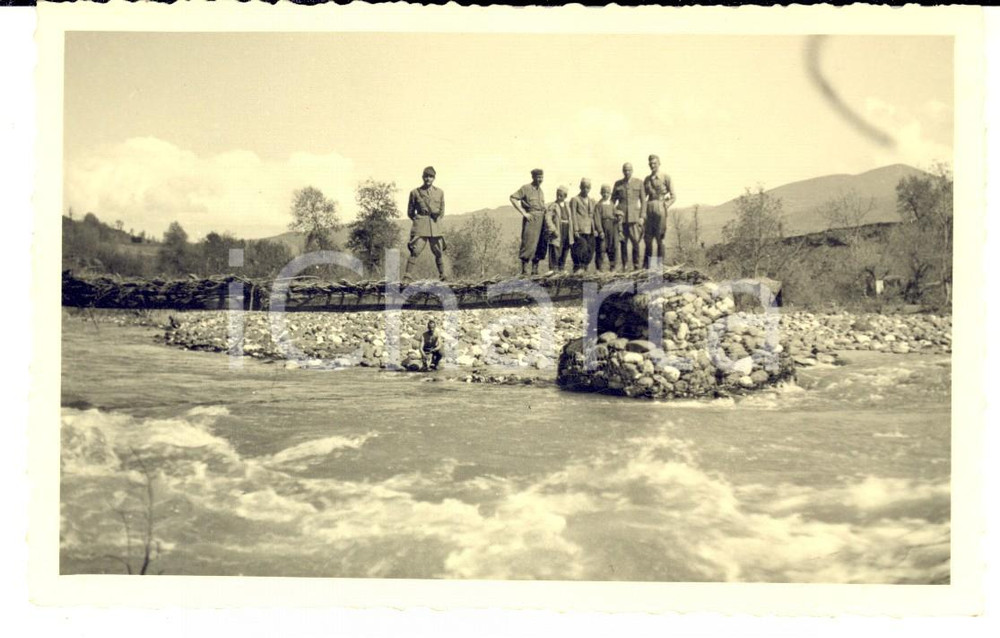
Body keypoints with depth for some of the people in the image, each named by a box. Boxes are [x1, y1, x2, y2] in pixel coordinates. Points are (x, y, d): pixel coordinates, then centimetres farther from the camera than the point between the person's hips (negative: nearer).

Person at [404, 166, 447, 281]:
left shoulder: (440, 192, 14)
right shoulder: (415, 192, 8)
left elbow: (442, 211, 18)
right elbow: (410, 212, 13)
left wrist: (437, 218, 3)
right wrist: (417, 220, 3)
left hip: (435, 226, 3)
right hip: (420, 226, -3)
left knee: (439, 252, 4)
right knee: (415, 250, -14)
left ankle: (442, 275, 16)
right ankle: (407, 273, -13)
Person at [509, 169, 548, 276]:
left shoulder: (541, 191, 20)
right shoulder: (526, 188, -2)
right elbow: (513, 198, -10)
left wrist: (545, 213, 11)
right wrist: (523, 213, -12)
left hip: (541, 219, 7)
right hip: (530, 219, -7)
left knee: (541, 244, 4)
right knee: (528, 244, -9)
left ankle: (535, 269, 10)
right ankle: (524, 269, -4)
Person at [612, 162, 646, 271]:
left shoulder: (639, 182, 8)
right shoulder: (618, 184, 12)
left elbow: (643, 200, 7)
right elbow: (613, 200, 16)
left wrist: (642, 216, 0)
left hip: (634, 216, -1)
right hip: (621, 216, 1)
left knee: (635, 241, -9)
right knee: (623, 242, 0)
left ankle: (636, 265, -1)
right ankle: (624, 265, 6)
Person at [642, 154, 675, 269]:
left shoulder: (666, 178, 1)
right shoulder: (646, 180, 14)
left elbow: (673, 196, 1)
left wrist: (664, 207, -8)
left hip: (660, 209, -4)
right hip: (649, 211, 4)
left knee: (659, 238, -5)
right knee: (647, 238, 4)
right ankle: (646, 265, 10)